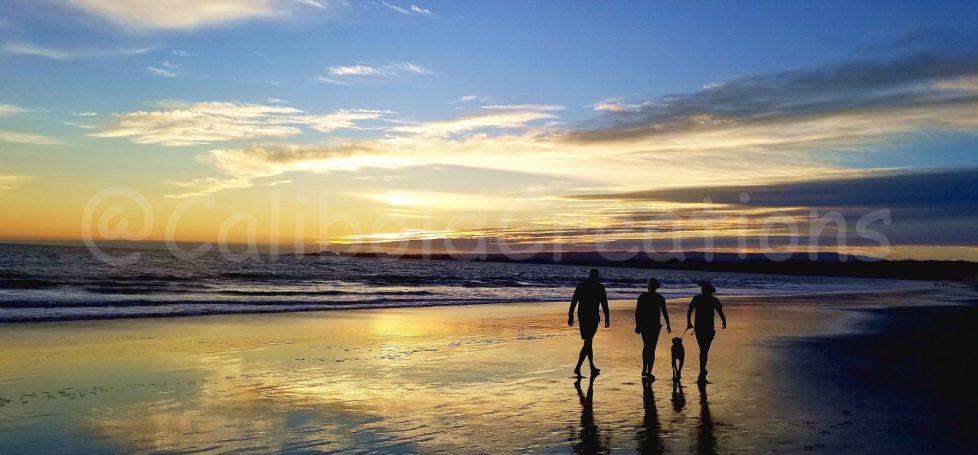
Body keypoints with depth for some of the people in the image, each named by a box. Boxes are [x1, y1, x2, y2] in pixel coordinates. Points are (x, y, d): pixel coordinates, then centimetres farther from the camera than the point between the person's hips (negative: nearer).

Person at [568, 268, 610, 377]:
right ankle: (578, 368, -16)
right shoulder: (600, 287, -3)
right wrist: (607, 319, 3)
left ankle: (592, 368, 25)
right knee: (588, 343, -5)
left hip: (582, 317, 5)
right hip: (593, 317, -5)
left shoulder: (581, 285, 8)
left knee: (588, 341, 17)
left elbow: (573, 302, 5)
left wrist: (570, 316, 7)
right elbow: (604, 305, -3)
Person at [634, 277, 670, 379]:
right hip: (655, 325, -2)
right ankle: (649, 373, 0)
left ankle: (644, 369, 18)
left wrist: (637, 325, 4)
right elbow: (664, 313, -2)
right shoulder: (659, 298, -5)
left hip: (643, 325, 2)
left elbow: (637, 312, -2)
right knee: (652, 348, 2)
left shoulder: (642, 296, -1)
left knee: (646, 346, 20)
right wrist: (668, 325, 9)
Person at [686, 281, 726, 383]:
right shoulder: (714, 300, -3)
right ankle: (701, 376, -6)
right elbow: (721, 313, -2)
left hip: (698, 328, 3)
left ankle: (703, 371, 30)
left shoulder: (696, 299, 4)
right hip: (709, 329, -2)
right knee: (704, 351, 0)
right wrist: (724, 322, 18)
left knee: (702, 350, 20)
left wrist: (689, 323, 21)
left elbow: (689, 312, 6)